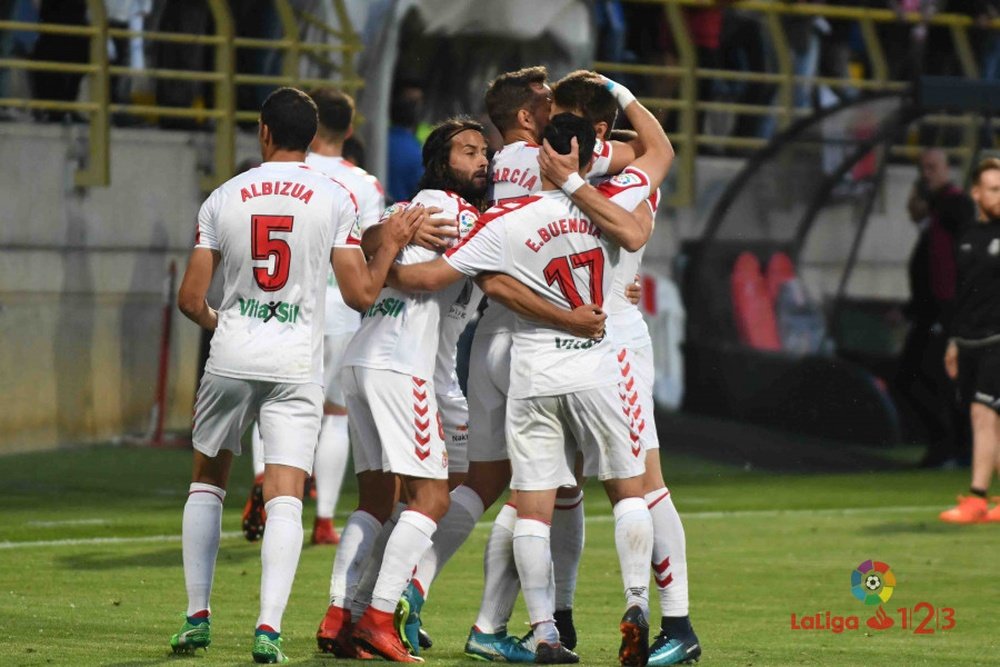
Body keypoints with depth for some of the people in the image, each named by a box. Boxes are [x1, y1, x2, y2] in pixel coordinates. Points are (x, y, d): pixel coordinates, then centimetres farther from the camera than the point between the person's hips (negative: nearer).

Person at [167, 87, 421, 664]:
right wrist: (392, 245, 13)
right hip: (297, 364, -1)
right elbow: (362, 293, -3)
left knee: (208, 480, 19)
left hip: (232, 356, 1)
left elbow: (190, 298, 4)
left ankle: (198, 617, 17)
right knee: (285, 497, -4)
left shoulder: (224, 198, 2)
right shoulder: (335, 200, -1)